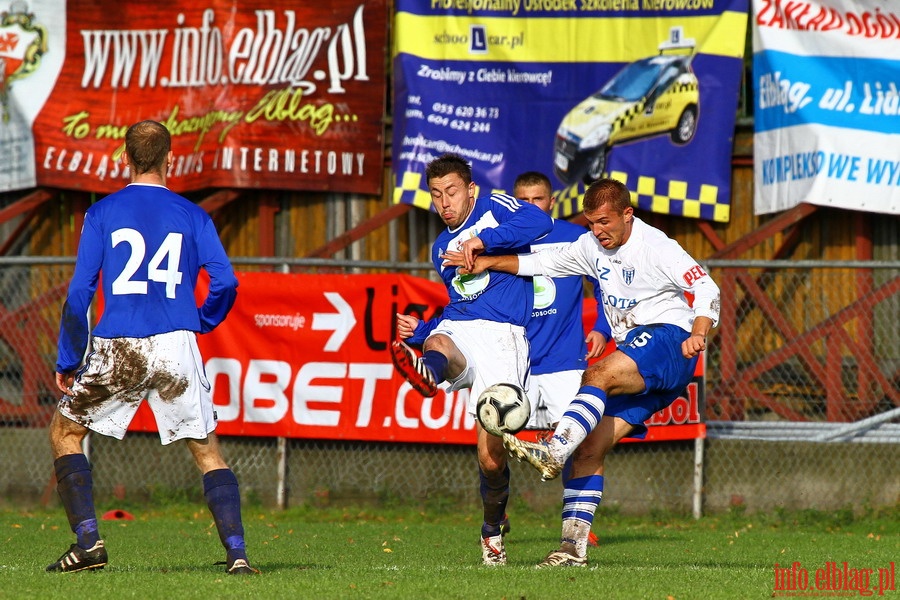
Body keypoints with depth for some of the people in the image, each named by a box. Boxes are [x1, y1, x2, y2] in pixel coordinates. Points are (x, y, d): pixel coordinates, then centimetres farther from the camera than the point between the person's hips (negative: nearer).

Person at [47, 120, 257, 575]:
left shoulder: (102, 213, 5)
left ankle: (87, 541, 4)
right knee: (207, 451, 10)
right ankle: (236, 552, -5)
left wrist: (67, 360, 8)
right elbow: (225, 282, -1)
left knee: (65, 432, 17)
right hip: (176, 348, 1)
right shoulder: (192, 215, 8)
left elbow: (79, 291, 2)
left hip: (116, 350, -1)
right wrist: (202, 321, 19)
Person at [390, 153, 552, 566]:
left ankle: (493, 529, 15)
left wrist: (483, 240, -15)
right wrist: (420, 330, 19)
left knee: (491, 456, -12)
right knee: (437, 347, -38)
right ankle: (427, 373, -77)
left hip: (502, 336, -5)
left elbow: (539, 222, -11)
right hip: (454, 329, 5)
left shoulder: (495, 209, 10)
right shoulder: (441, 249, 28)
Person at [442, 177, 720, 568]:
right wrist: (488, 262, 12)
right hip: (633, 360, 8)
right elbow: (543, 263, 22)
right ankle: (573, 546, -7)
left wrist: (698, 335, -30)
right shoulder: (593, 247, 14)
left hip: (668, 343, -8)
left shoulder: (656, 247, -8)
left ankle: (553, 453, -50)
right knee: (589, 448, -4)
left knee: (598, 375, -35)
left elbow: (706, 289, -13)